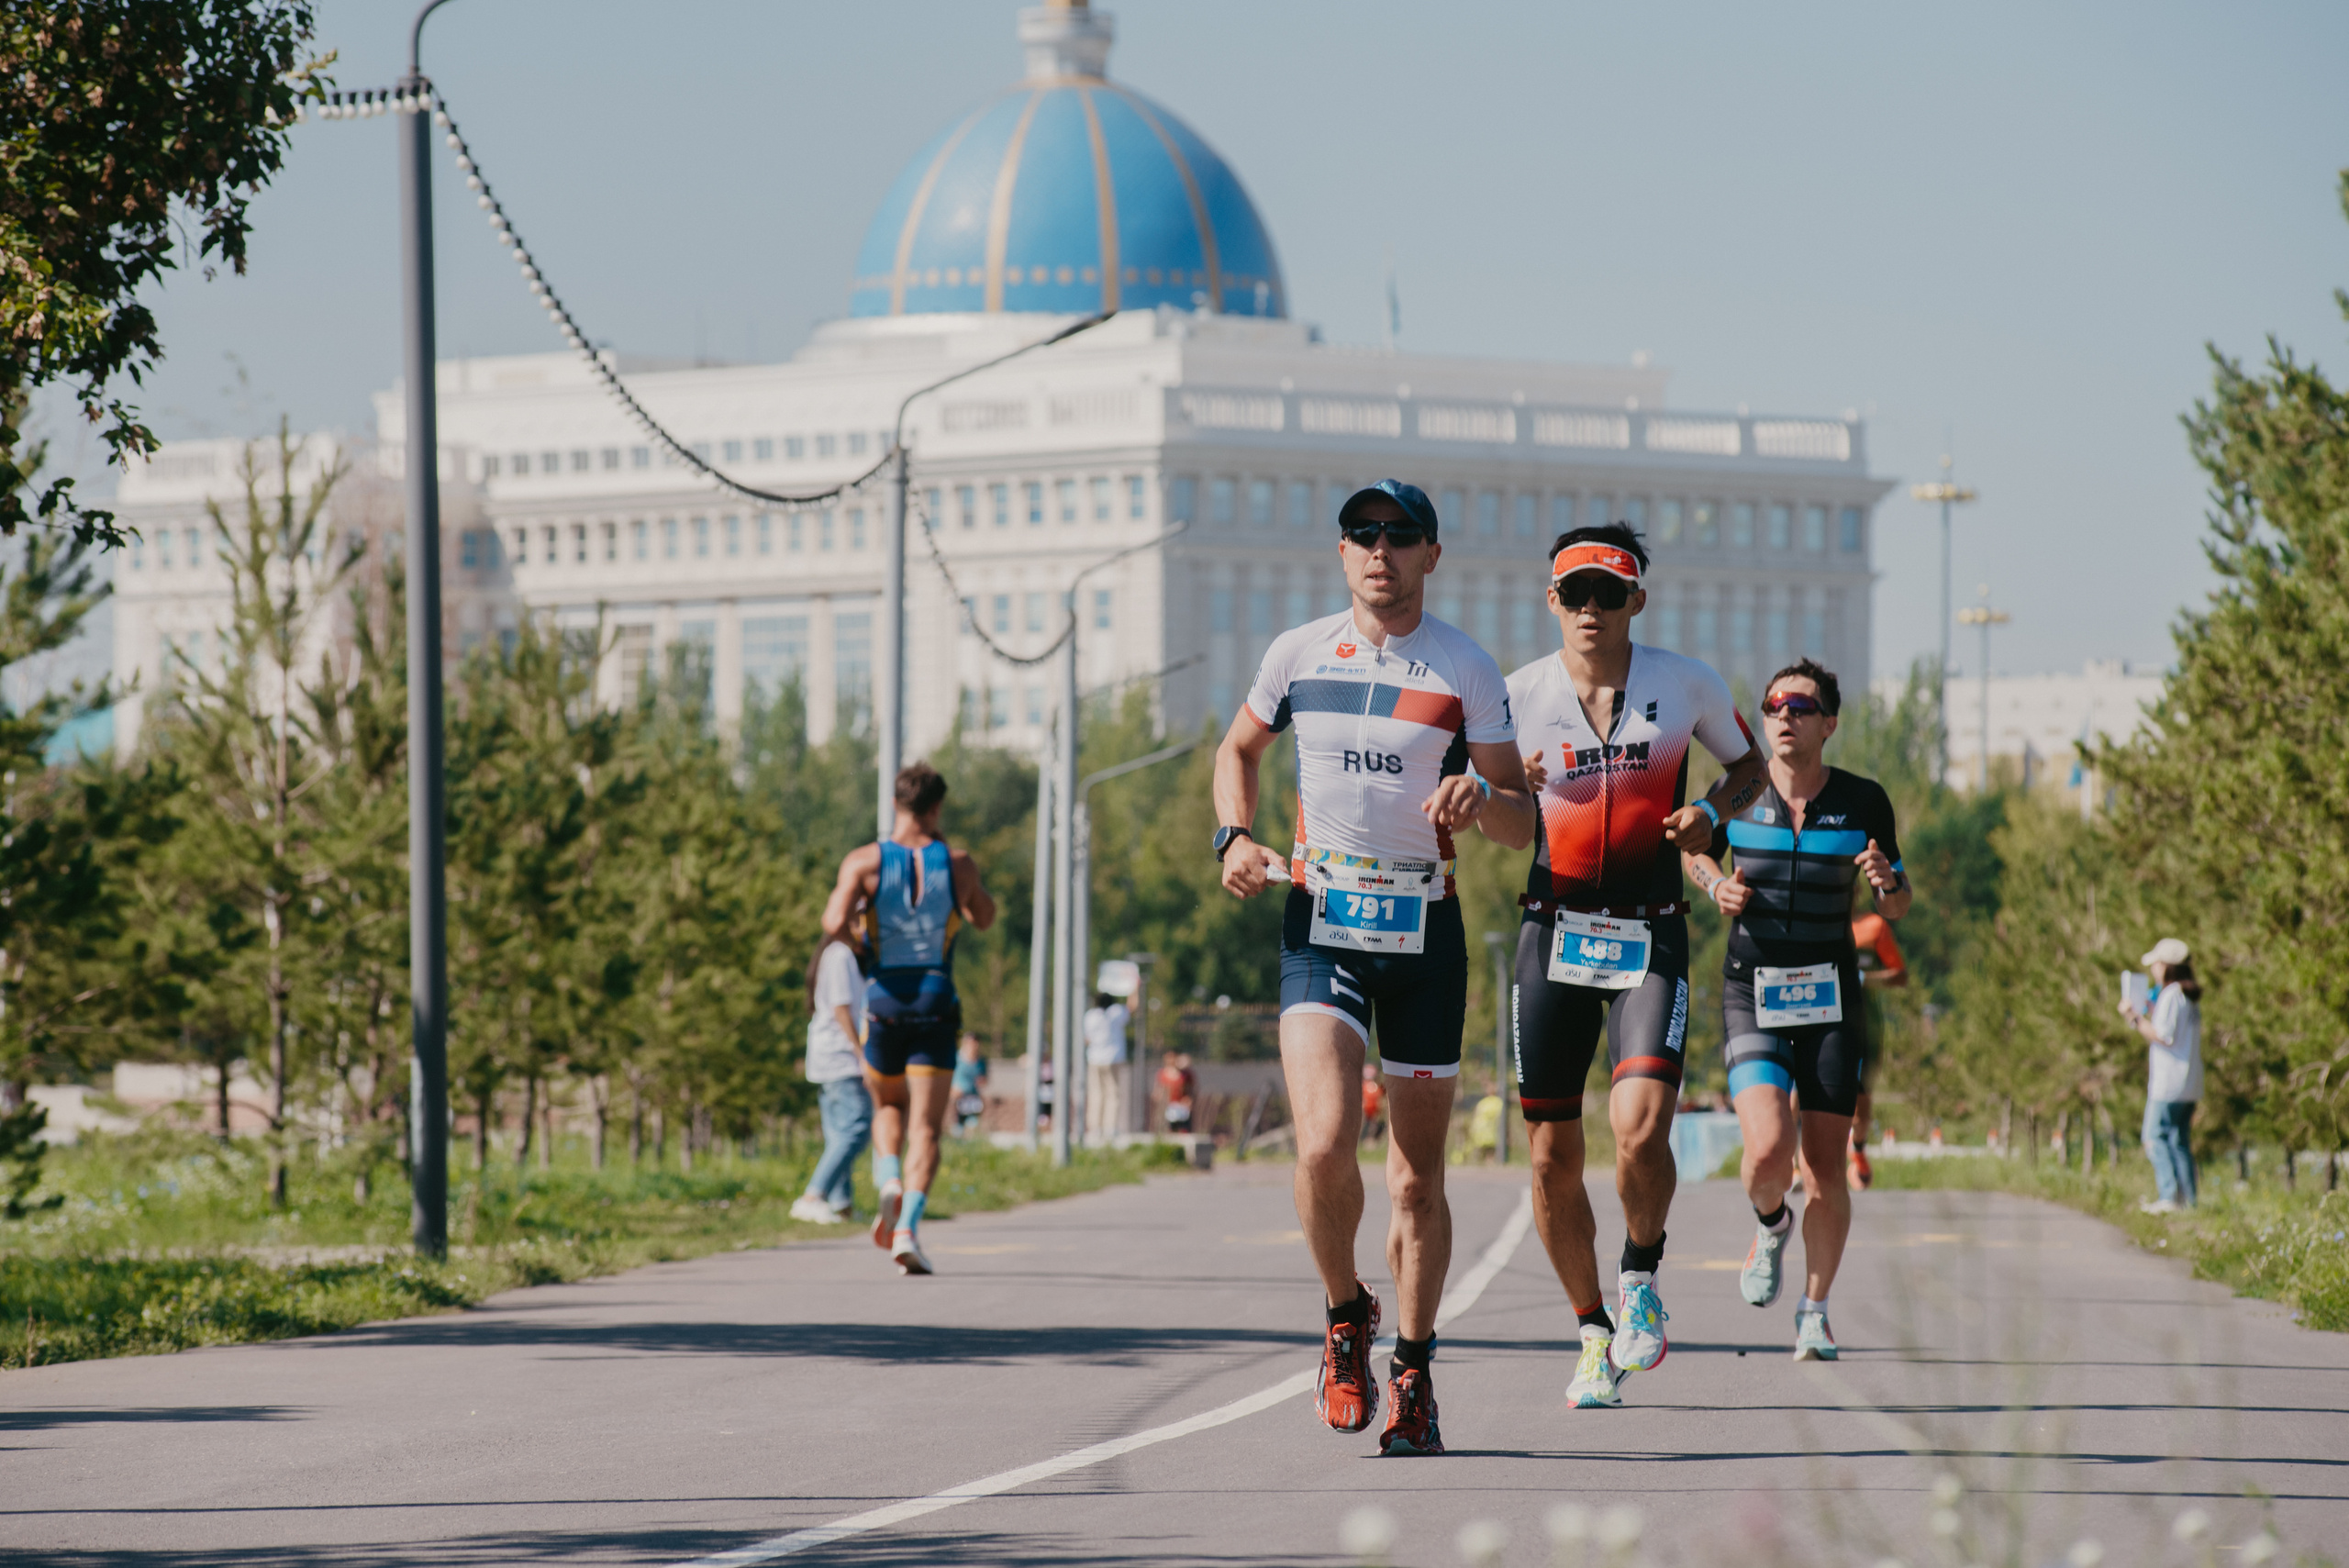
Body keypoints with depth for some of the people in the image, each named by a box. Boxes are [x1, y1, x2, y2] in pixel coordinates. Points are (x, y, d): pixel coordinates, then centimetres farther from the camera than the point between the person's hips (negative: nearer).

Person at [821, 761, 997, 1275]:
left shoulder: (864, 861, -4)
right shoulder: (958, 863, 1)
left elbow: (835, 924, -16)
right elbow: (984, 918, 20)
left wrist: (839, 904, 7)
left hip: (883, 1000, 0)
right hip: (936, 1002, 0)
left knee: (888, 1106, 24)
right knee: (925, 1126, -1)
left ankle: (889, 1181, -4)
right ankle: (908, 1227, -18)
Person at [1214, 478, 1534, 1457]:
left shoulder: (1466, 670, -2)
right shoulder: (1298, 653, 4)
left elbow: (1526, 820, -1)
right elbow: (1238, 749, 22)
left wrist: (1480, 801, -24)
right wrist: (1235, 837, 3)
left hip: (1424, 931, 0)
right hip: (1320, 923, 0)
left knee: (1417, 1176, 5)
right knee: (1325, 1147, -19)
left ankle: (1413, 1375, 20)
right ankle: (1345, 1316, 7)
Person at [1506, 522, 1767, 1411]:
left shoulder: (1686, 684, 0)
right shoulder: (1519, 696, 1)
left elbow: (1748, 764, 16)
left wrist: (1709, 812, -5)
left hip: (1650, 938, -1)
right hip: (1554, 933, 1)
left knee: (1640, 1131, -20)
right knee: (1553, 1156, 2)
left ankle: (1641, 1273, 9)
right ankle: (1594, 1334, 21)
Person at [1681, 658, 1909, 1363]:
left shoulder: (1863, 802, -2)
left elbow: (1898, 906, 7)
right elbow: (1694, 850, 19)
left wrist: (1886, 882, -15)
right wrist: (1716, 886, -3)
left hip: (1830, 995, 1)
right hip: (1752, 993, -1)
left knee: (1825, 1167, -1)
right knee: (1768, 1151, -19)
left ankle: (1814, 1313, 19)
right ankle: (1769, 1224, 18)